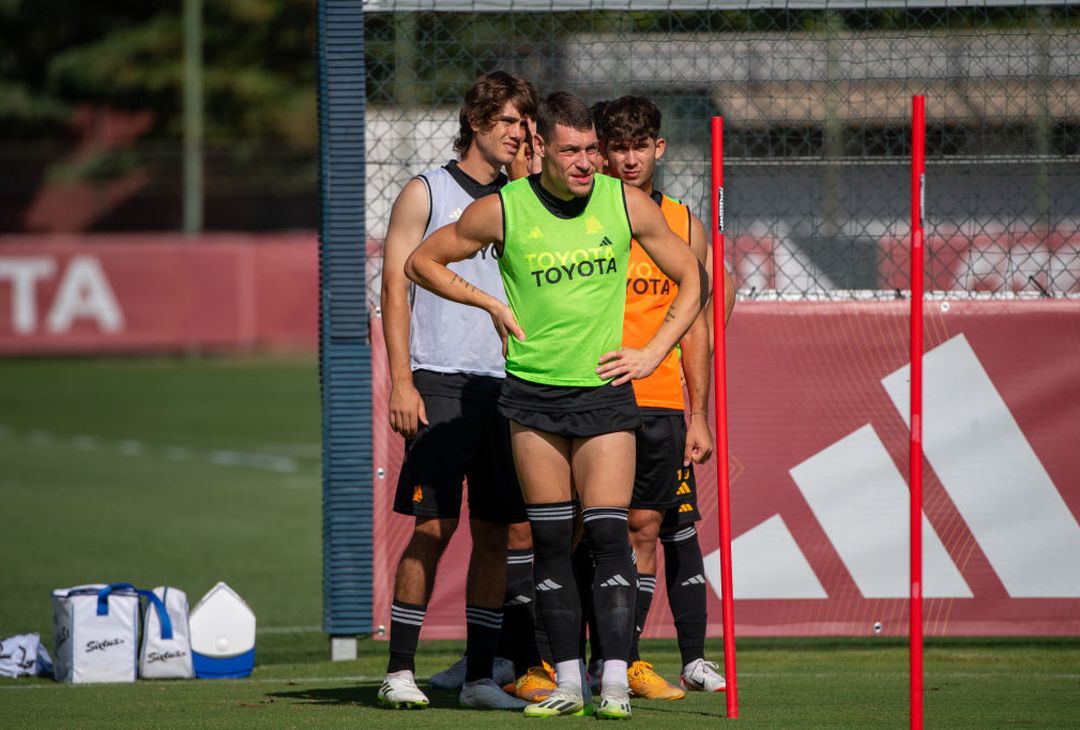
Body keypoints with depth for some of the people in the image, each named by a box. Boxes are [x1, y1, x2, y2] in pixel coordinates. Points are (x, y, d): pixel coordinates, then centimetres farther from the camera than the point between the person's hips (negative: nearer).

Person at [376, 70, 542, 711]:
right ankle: (400, 670, -3)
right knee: (434, 526, -9)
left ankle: (481, 676, 7)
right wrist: (401, 381, -10)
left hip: (505, 385, 5)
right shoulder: (426, 192, 2)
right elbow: (396, 285, -2)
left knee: (495, 531, 3)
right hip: (439, 381, -5)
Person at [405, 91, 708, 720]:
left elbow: (694, 279, 10)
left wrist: (653, 354, 2)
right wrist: (491, 304, 2)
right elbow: (423, 261, 10)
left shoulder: (626, 203, -1)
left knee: (608, 533, -10)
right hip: (534, 391, 1)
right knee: (551, 541, 2)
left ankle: (616, 682, -12)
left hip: (604, 388, -1)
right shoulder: (503, 210, -4)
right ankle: (568, 681, 7)